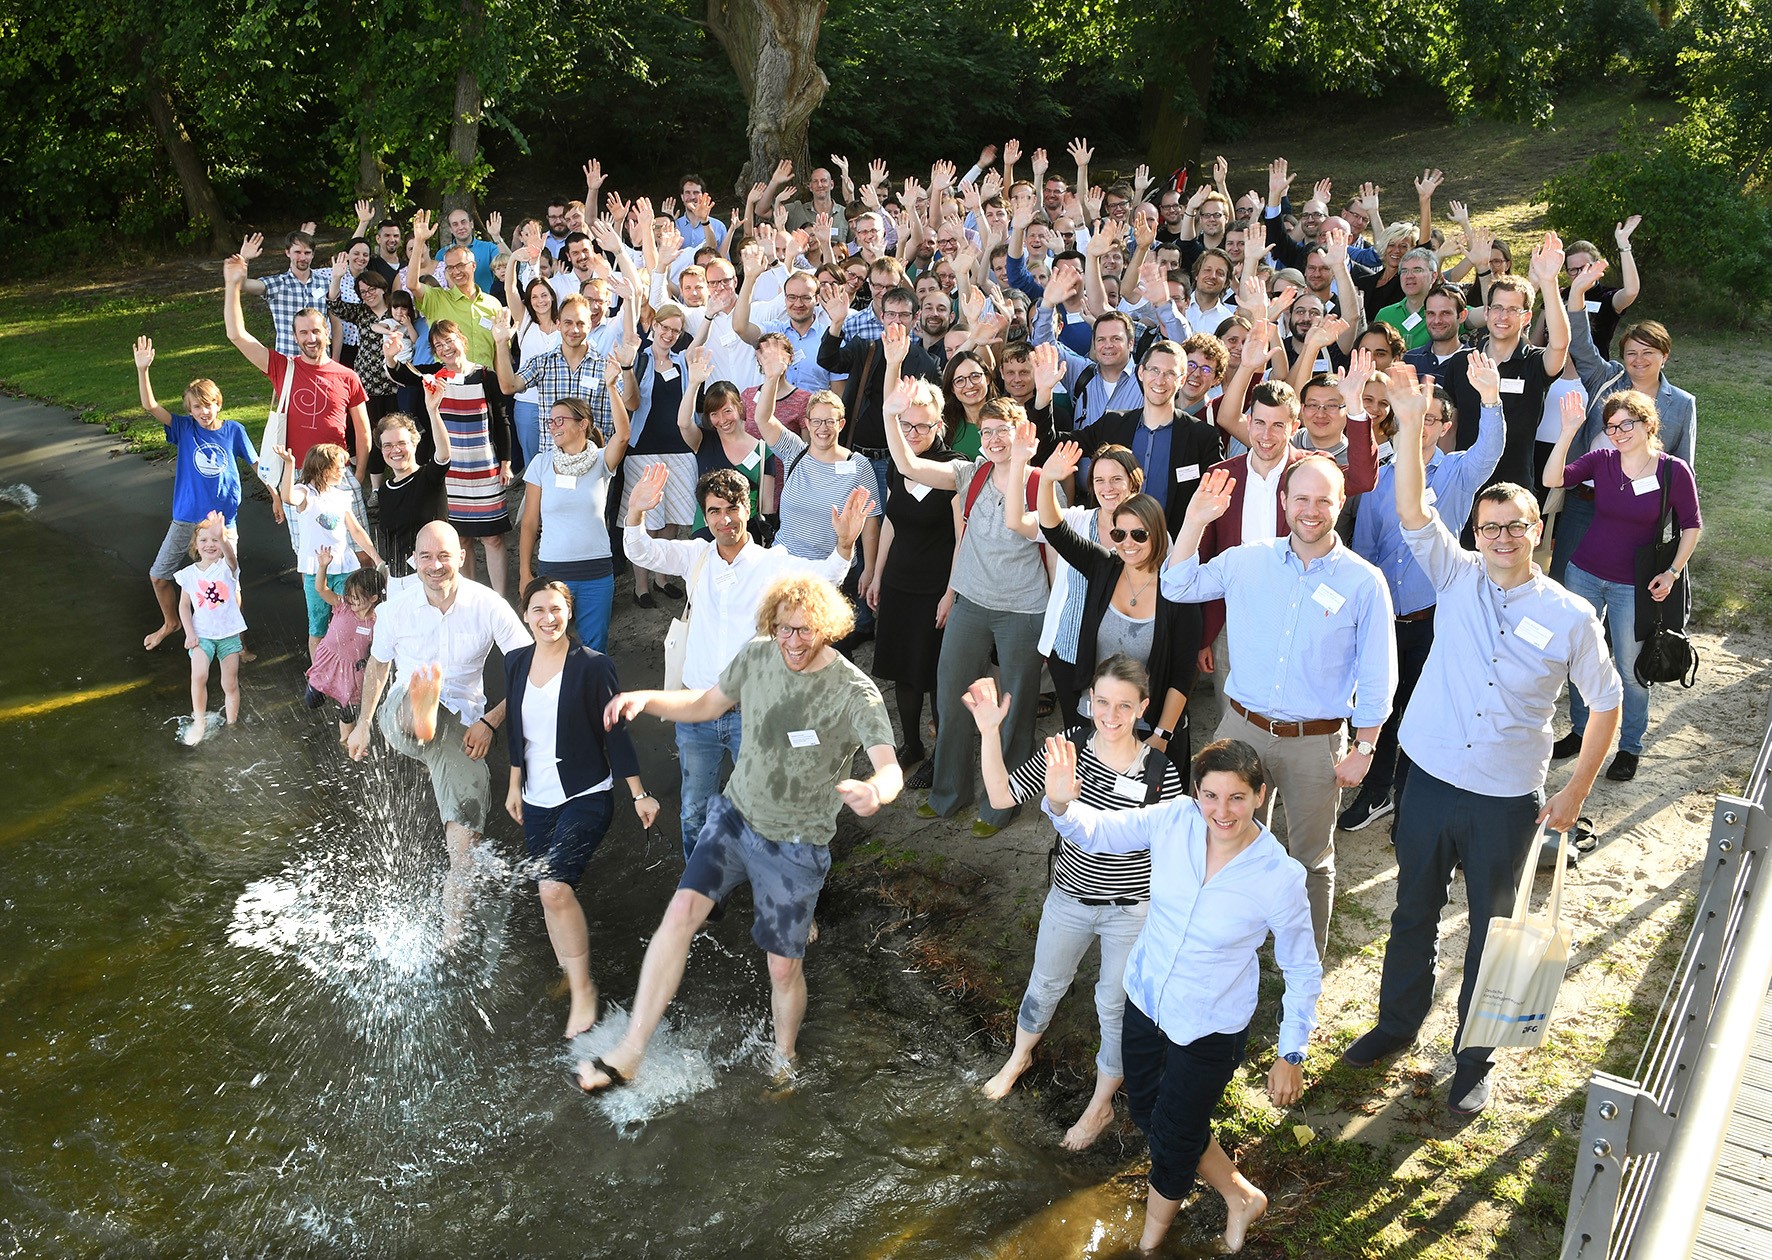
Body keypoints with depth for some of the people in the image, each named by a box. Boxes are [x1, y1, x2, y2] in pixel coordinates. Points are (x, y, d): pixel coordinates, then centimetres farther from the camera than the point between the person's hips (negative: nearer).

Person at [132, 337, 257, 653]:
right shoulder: (184, 428, -3)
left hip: (223, 520, -2)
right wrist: (142, 369, -26)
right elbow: (150, 406, -14)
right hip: (186, 518, 2)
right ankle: (170, 623, 38)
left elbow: (257, 464, 5)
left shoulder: (234, 430, -4)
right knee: (158, 575, 12)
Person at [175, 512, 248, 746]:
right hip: (202, 635, 1)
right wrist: (189, 633, -6)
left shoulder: (227, 567, -7)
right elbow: (184, 605, 6)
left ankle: (231, 724, 22)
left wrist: (221, 537, -54)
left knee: (230, 685, 6)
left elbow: (230, 556, -32)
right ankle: (199, 721, -5)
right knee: (198, 676, -21)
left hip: (229, 634, 0)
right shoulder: (190, 574, 0)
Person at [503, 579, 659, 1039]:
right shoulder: (516, 663, 3)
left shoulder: (593, 666, -13)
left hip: (586, 797, -6)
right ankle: (567, 974, 33)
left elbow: (616, 734, -9)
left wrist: (640, 794, -6)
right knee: (549, 892, 12)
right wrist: (515, 786, 18)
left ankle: (583, 988, -3)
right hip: (537, 800, 6)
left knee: (555, 888, -20)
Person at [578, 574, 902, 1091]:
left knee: (784, 969, 6)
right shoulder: (756, 656, -7)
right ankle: (630, 1051, -11)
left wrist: (875, 790, -57)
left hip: (796, 846, -3)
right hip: (734, 815, 3)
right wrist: (645, 698, -9)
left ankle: (783, 1061, 36)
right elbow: (706, 704, 9)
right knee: (681, 910, -17)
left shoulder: (855, 692, -21)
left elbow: (890, 769, -32)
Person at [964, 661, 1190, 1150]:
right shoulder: (1071, 743, -16)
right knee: (1045, 984, 26)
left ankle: (1101, 1104, 42)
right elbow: (1004, 796, -19)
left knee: (1116, 1006, 16)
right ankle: (1019, 1057, 57)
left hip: (1131, 911, -3)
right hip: (1069, 896, 3)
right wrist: (989, 732, -31)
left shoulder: (1160, 773, -22)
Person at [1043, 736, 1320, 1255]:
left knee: (1174, 1135, 17)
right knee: (1145, 1110, 24)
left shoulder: (1280, 877, -26)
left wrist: (1291, 1055, -8)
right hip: (1145, 997, 5)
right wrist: (1062, 804, -34)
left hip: (1209, 1029, -4)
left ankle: (1150, 1240, 49)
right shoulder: (1175, 820, -18)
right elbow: (1096, 831, -11)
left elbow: (1303, 970, -13)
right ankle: (1241, 1197, 49)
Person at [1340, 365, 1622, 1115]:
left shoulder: (1570, 617, -7)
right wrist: (1409, 424, -24)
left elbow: (1605, 702, 3)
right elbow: (1411, 511, -14)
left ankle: (1475, 1059, 30)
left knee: (1491, 929, 12)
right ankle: (1398, 1023, 39)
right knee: (1414, 912, 17)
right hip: (1430, 780, 2)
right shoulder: (1458, 578, -2)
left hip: (1507, 801, -2)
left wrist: (1576, 791, 1)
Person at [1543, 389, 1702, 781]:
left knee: (1630, 670, 6)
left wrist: (1673, 572, -8)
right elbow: (1552, 479, -20)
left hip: (1632, 586, -2)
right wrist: (1569, 430, -28)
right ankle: (1581, 731, 33)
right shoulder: (1601, 460, -6)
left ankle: (1630, 746, 24)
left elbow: (1691, 525, 0)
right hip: (1584, 574, 2)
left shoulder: (1674, 471, -10)